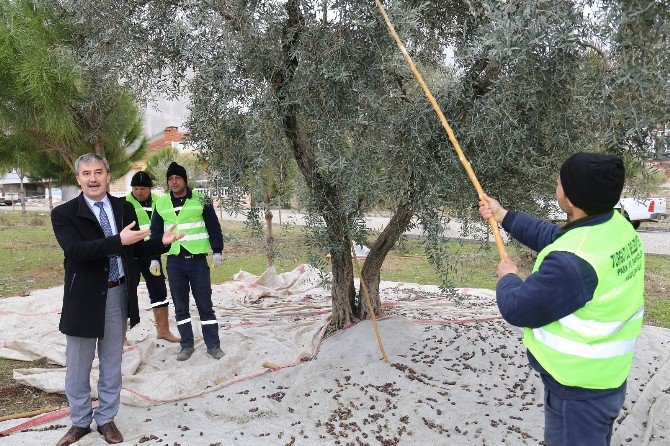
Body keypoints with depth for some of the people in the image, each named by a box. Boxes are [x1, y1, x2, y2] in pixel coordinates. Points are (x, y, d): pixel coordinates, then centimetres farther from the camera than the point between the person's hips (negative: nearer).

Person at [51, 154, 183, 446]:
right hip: (84, 298, -3)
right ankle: (80, 422, 31)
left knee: (111, 363, 15)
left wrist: (162, 242, -7)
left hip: (118, 295, 3)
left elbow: (135, 249, 10)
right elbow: (76, 250, -23)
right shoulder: (64, 214, -7)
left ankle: (106, 419, 32)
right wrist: (119, 240, -32)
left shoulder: (124, 208, 4)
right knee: (78, 365, 11)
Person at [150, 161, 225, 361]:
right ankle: (187, 344, 20)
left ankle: (213, 345, 9)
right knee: (180, 306, 9)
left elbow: (214, 227, 1)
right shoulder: (161, 204, 7)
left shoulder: (200, 201, 0)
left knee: (205, 304, 1)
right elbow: (155, 233, 13)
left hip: (198, 260, -3)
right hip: (174, 261, 3)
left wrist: (217, 251, -4)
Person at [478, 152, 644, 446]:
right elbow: (554, 238, 10)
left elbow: (517, 310, -23)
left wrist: (507, 278, -2)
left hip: (578, 391, -8)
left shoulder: (572, 262, -36)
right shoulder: (617, 225, -7)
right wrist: (504, 217, 15)